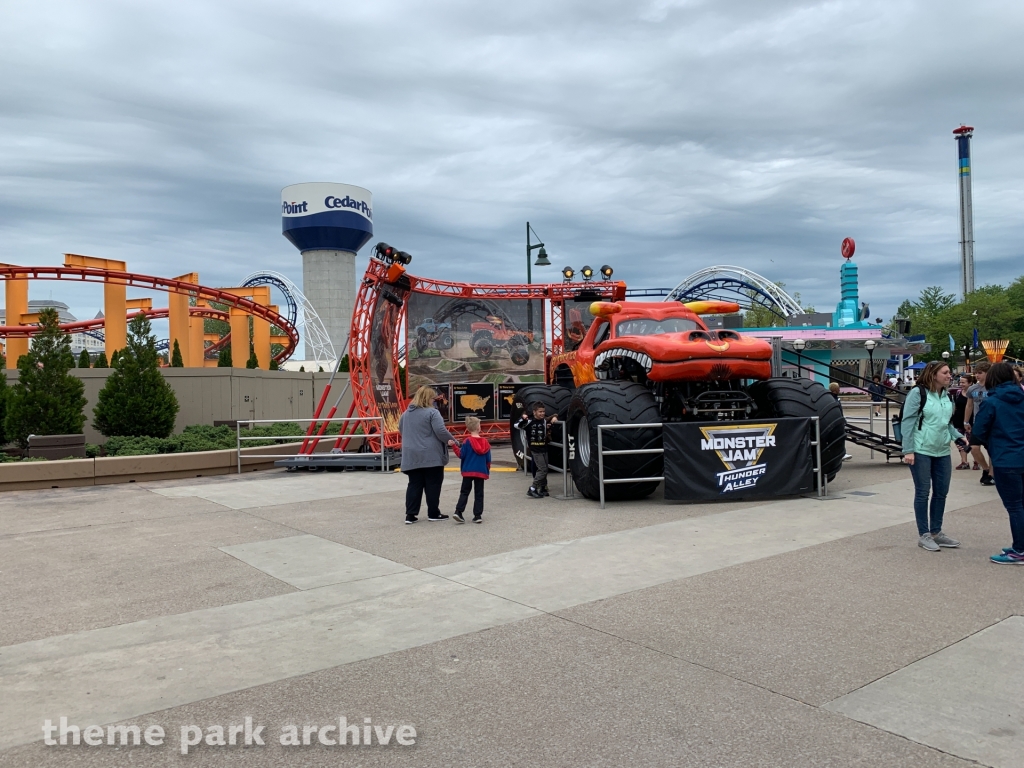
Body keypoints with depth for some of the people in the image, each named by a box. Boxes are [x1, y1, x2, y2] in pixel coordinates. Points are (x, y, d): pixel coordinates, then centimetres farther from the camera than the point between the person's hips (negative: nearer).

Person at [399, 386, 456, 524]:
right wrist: (452, 440, -3)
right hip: (431, 456, -6)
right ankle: (433, 513, 11)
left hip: (411, 456, 6)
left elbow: (401, 429, 23)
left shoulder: (406, 413, 11)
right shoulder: (432, 412, -12)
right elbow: (441, 431, -18)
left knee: (414, 485, 8)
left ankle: (410, 514, 6)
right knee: (433, 485, 5)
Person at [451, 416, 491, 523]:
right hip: (481, 472, 1)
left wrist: (454, 446, -1)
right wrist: (487, 471, 17)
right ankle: (478, 515, 4)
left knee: (464, 492, 7)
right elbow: (488, 459, 5)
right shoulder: (485, 442, 2)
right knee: (479, 494, 6)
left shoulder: (467, 441, -6)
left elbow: (461, 455, -8)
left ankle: (458, 512, -5)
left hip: (468, 471, -1)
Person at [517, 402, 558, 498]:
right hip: (535, 450, -6)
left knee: (544, 470, 12)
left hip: (544, 449, 6)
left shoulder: (545, 421, 5)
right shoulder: (530, 422, -9)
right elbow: (517, 426, -15)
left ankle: (542, 489, 25)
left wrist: (554, 417, -5)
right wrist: (523, 419, -30)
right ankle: (532, 489, -9)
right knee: (542, 469, -12)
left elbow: (554, 415, 17)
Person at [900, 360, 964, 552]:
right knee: (923, 492, 1)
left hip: (942, 452, 7)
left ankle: (936, 532, 23)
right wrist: (908, 450, -16)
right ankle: (923, 535, 10)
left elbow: (947, 424, 19)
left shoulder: (947, 396, 11)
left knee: (941, 492, 10)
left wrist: (959, 437, 0)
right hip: (921, 451, -7)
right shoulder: (918, 392, -10)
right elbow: (908, 422, -12)